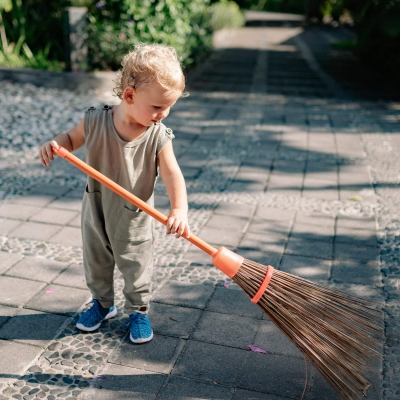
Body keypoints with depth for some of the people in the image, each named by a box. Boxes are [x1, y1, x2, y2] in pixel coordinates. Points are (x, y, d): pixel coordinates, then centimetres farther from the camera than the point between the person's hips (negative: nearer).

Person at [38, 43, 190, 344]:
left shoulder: (158, 137, -20)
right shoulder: (95, 122, -18)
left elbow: (172, 175, -26)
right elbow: (72, 138, 1)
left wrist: (179, 209, -42)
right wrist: (54, 144, -21)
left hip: (134, 219, -2)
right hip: (96, 212, 2)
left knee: (136, 269, 13)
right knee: (95, 262, 21)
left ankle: (138, 311, 37)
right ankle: (102, 303, 46)